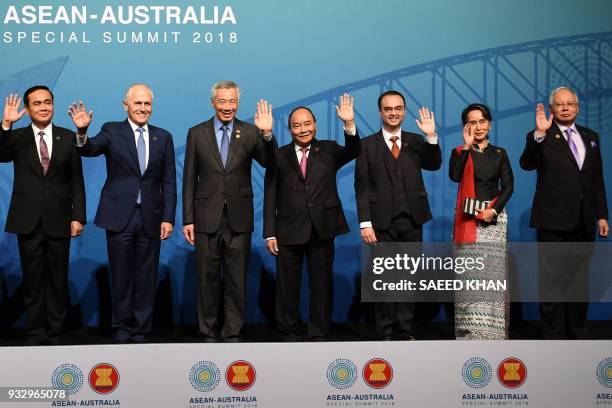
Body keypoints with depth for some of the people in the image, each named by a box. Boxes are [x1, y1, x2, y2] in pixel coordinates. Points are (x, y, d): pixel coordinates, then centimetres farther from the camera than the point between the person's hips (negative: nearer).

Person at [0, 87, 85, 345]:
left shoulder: (68, 138, 4)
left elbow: (77, 181, 3)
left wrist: (78, 217, -3)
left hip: (59, 222, 0)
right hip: (28, 222, 0)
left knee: (58, 281, 7)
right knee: (32, 282, 7)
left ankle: (55, 335, 18)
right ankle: (36, 336, 17)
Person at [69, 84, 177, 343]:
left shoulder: (163, 137, 7)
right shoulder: (112, 132, 2)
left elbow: (169, 182, 6)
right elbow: (89, 150, -17)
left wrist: (168, 218, 0)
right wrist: (82, 131, -39)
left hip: (150, 218, 2)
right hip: (119, 217, -2)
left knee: (146, 278, 6)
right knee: (121, 276, 6)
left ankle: (141, 331, 16)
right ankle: (122, 329, 20)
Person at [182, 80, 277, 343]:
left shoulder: (250, 132, 2)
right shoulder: (197, 133, 3)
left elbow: (268, 162, -12)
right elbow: (189, 180, 4)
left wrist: (267, 134, -29)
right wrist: (187, 219, 0)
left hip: (239, 218, 0)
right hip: (207, 218, 0)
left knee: (237, 279, 7)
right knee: (208, 278, 8)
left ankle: (233, 333, 18)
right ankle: (209, 333, 19)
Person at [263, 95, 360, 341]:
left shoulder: (328, 150, 6)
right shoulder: (279, 156, 3)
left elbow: (353, 152, -13)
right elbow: (270, 197, 2)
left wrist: (349, 124, -30)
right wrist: (269, 233, -4)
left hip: (322, 230, 1)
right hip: (289, 232, 0)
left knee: (321, 286, 8)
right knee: (287, 287, 7)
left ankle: (319, 335, 20)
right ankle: (290, 335, 21)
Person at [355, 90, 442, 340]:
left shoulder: (415, 141, 9)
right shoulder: (367, 145, 1)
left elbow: (434, 165, -7)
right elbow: (362, 187, -3)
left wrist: (432, 136, -21)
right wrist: (365, 223, -10)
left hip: (412, 221, 3)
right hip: (383, 222, -2)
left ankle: (405, 331, 17)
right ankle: (385, 333, 13)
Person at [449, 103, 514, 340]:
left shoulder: (499, 154, 10)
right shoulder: (460, 153, 7)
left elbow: (508, 186, 3)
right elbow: (454, 176, -13)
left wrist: (494, 210, -11)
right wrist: (467, 146, -10)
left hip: (494, 217, 1)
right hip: (467, 218, -1)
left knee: (493, 270, -3)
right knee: (469, 272, -3)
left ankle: (493, 328, 3)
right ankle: (470, 327, 2)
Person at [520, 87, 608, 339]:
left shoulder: (590, 137, 12)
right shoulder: (541, 137, -3)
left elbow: (597, 179, 12)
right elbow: (527, 164, -21)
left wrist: (602, 215, 9)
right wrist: (539, 134, -33)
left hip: (583, 223, 5)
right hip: (554, 221, -5)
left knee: (580, 280, 14)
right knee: (552, 282, 1)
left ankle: (577, 334, 25)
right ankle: (554, 337, 9)